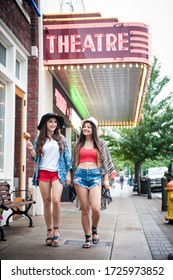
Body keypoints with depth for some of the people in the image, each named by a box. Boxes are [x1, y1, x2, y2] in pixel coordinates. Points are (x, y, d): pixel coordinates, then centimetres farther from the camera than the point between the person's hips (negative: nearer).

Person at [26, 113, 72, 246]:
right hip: (43, 173, 1)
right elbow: (36, 158, 10)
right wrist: (31, 150, -10)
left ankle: (56, 230, -3)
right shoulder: (39, 140, 10)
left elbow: (67, 157, 9)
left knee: (56, 200, -17)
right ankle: (49, 232, 9)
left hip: (57, 173, -1)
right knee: (47, 202, 1)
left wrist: (68, 174, 2)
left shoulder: (61, 139, 9)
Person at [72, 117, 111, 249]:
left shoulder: (100, 144, 11)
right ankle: (87, 238, 13)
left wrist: (106, 179, 4)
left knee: (96, 208, -14)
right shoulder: (78, 144, 14)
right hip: (80, 175, 1)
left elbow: (104, 163, 10)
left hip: (95, 175, -1)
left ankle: (94, 229, 16)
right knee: (85, 209, 0)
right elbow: (73, 162, 16)